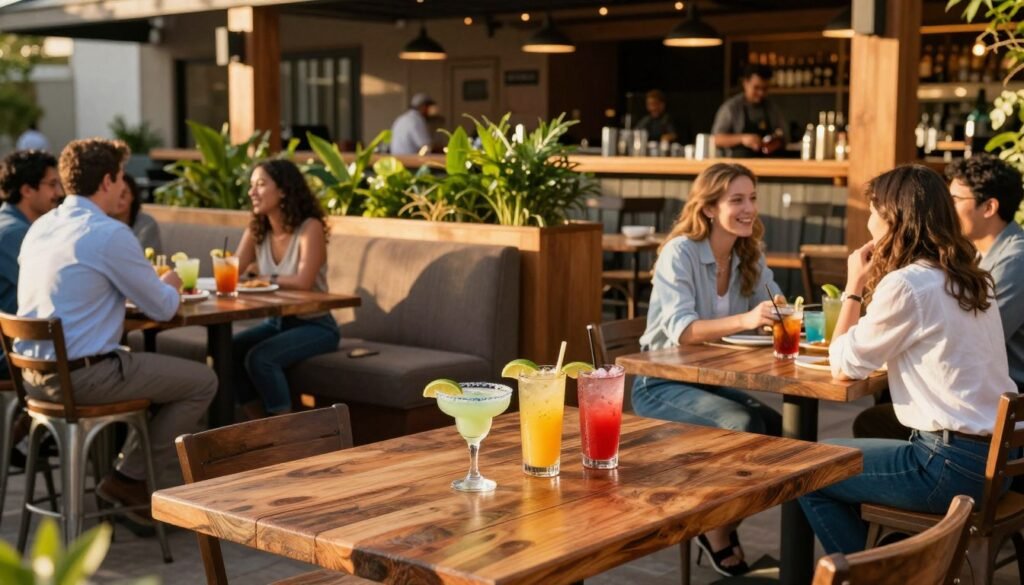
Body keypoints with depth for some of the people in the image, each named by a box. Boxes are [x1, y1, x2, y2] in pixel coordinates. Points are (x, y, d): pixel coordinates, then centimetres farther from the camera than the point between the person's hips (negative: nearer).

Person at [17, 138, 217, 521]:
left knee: (141, 362, 33)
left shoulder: (40, 228, 11)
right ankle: (130, 478, 6)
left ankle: (130, 472, 27)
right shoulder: (110, 234, -14)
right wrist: (170, 286, 17)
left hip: (33, 375, 9)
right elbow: (162, 309, -7)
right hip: (82, 376, -9)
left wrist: (154, 285, 23)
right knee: (202, 382, 5)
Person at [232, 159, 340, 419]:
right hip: (276, 322, 6)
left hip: (315, 325, -6)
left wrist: (265, 279, -14)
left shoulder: (310, 228, -15)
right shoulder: (256, 231, 5)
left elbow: (303, 282, -24)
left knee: (259, 357, -28)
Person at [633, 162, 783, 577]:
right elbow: (681, 330, -29)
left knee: (777, 429, -18)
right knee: (744, 427, -28)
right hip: (661, 385, -6)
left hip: (713, 382, 6)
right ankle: (717, 529, -5)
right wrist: (744, 320, -45)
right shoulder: (680, 252, -17)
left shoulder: (750, 256, 4)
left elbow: (772, 311, -4)